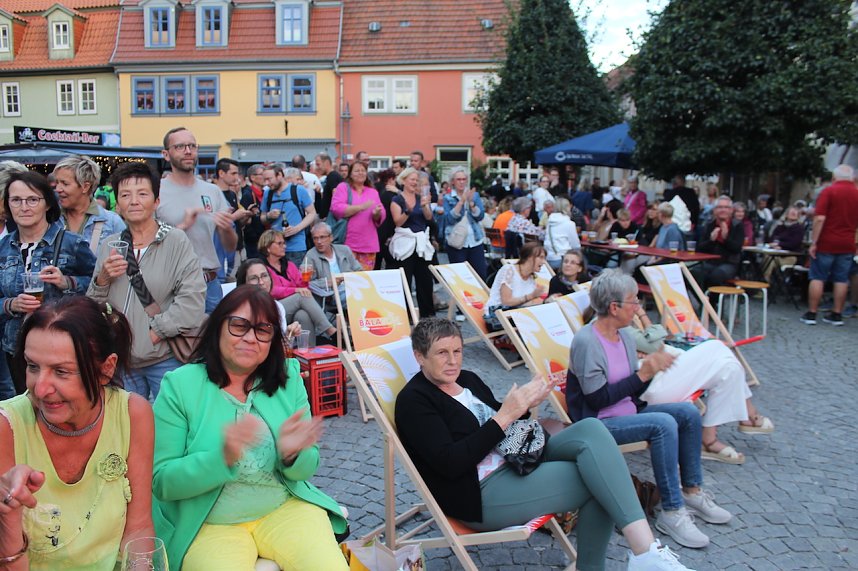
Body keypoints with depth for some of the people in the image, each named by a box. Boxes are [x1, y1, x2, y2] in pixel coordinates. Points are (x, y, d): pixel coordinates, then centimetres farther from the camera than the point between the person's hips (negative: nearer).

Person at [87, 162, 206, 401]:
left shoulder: (176, 242, -5)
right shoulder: (109, 246, 8)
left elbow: (192, 300, -12)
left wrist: (154, 333, -13)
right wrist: (102, 280, -6)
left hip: (166, 359, -3)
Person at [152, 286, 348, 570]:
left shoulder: (288, 377, -1)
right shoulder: (180, 385, -9)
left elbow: (306, 470, 2)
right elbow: (162, 482, -10)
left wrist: (292, 454, -22)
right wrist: (222, 457, -27)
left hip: (285, 507, 2)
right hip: (209, 524, -2)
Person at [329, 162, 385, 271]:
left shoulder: (373, 192, 16)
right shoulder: (343, 187, 5)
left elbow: (381, 217, 11)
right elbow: (336, 208, -11)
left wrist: (377, 214, -12)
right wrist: (360, 207, -18)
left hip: (369, 244, 4)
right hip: (348, 243, -4)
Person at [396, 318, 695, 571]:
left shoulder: (467, 379, 13)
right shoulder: (413, 400, -9)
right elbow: (450, 463, -20)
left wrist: (523, 405, -3)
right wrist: (504, 415, -21)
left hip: (517, 464, 8)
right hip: (479, 495, -7)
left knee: (590, 429, -18)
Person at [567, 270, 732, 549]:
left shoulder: (625, 336, 6)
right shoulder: (586, 342, -19)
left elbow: (633, 390, 9)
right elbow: (598, 399, -23)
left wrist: (652, 368, -10)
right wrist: (643, 373, -21)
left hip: (627, 412, 9)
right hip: (597, 424, -8)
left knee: (688, 411, -5)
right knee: (663, 424, -27)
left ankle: (691, 491, 9)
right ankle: (671, 512, -16)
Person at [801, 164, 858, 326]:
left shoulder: (829, 191, -8)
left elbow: (820, 218, -16)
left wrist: (813, 242, -12)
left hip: (826, 243, -4)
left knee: (818, 278, 2)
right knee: (841, 280, 8)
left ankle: (811, 314, 3)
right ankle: (837, 315, 12)